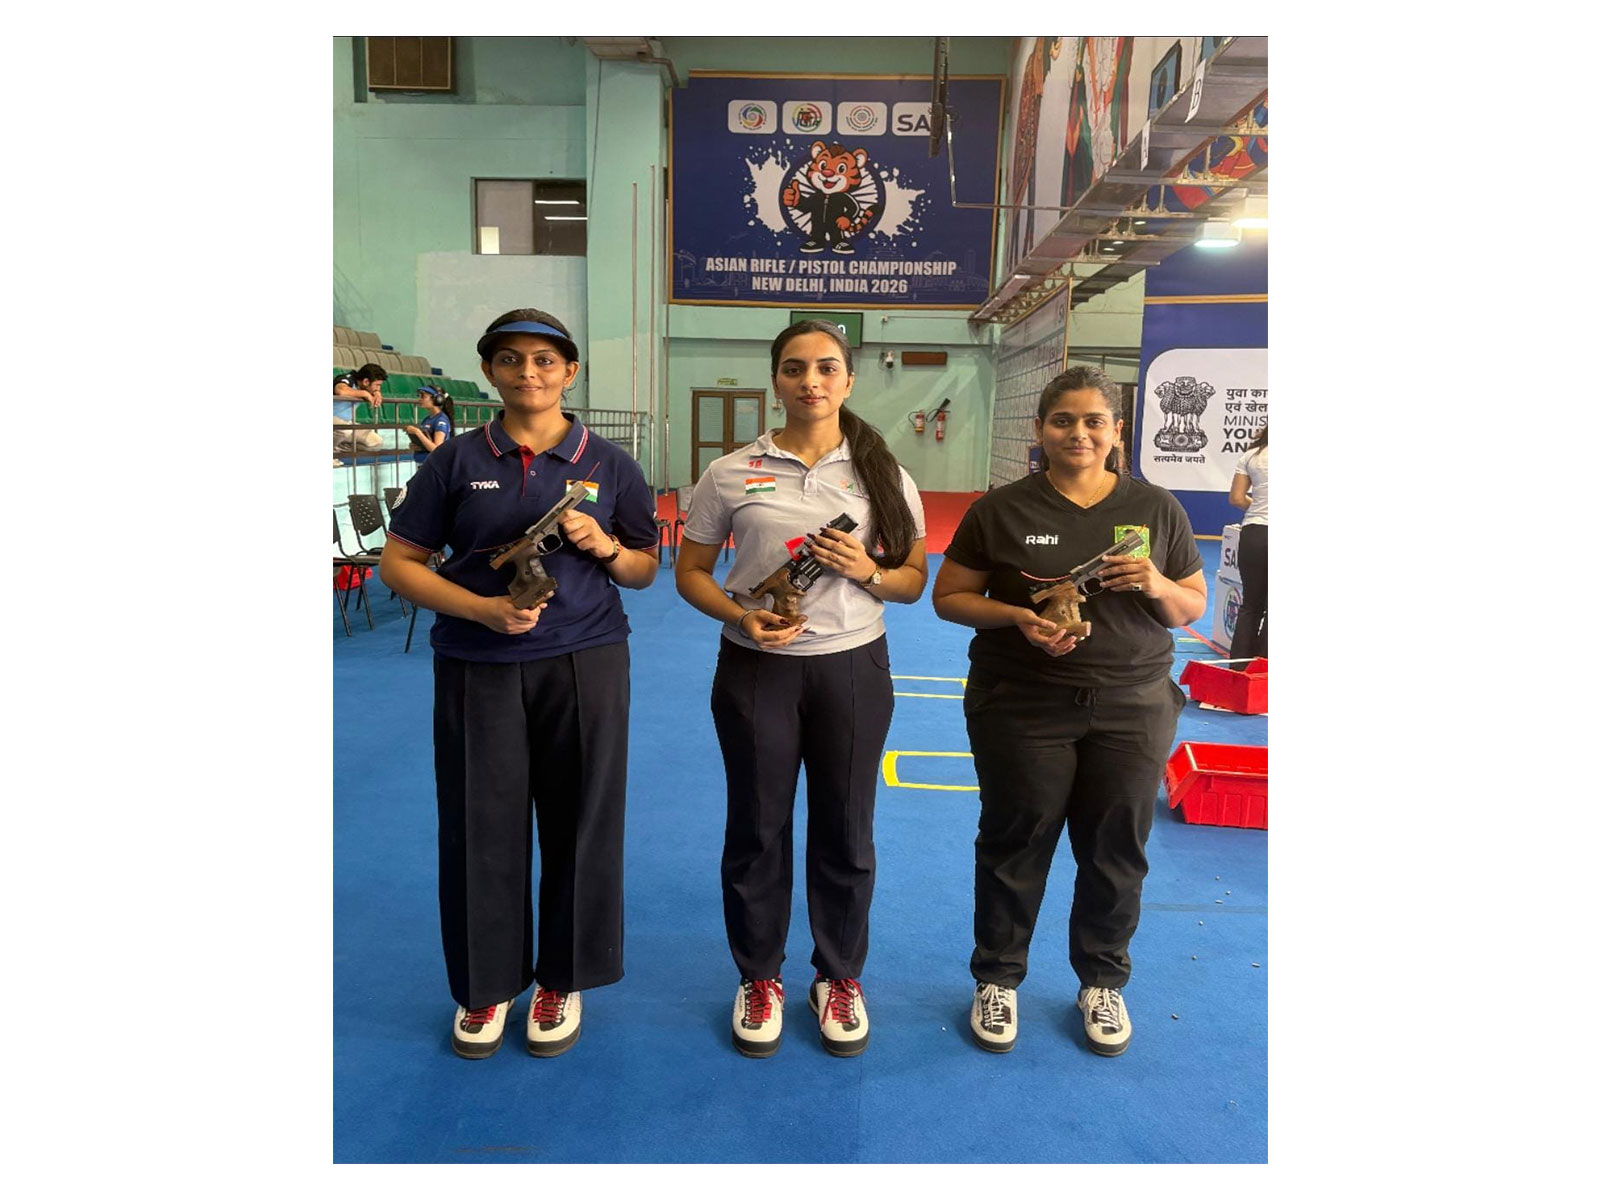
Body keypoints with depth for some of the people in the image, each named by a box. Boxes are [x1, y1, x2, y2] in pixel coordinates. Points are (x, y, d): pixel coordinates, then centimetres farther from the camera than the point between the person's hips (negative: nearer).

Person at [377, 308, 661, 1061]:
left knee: (579, 824, 7)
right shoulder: (457, 461, 3)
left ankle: (563, 981, 29)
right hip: (476, 669, 0)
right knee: (480, 827, 8)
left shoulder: (609, 465, 4)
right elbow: (397, 563, 2)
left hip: (584, 663, 0)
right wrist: (482, 608, -14)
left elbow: (645, 570, 10)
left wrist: (604, 545, -12)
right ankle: (487, 984, 30)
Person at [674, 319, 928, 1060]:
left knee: (845, 831, 12)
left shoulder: (883, 474, 0)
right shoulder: (730, 473, -3)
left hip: (853, 667, 1)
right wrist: (741, 617, -16)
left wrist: (867, 572, -17)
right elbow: (690, 573, 3)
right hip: (757, 669, 0)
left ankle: (840, 979, 35)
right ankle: (759, 979, 34)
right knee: (757, 828, 11)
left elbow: (914, 580, 5)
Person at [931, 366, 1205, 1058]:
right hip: (1022, 708, -2)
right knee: (1015, 844, 10)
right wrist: (1018, 617, -18)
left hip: (1133, 709, 2)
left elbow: (1193, 609, 9)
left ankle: (1102, 982, 36)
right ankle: (997, 979, 31)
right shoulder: (1001, 510, -3)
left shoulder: (1157, 509, 3)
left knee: (1116, 850, 12)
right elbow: (948, 597, 0)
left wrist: (1157, 587, -14)